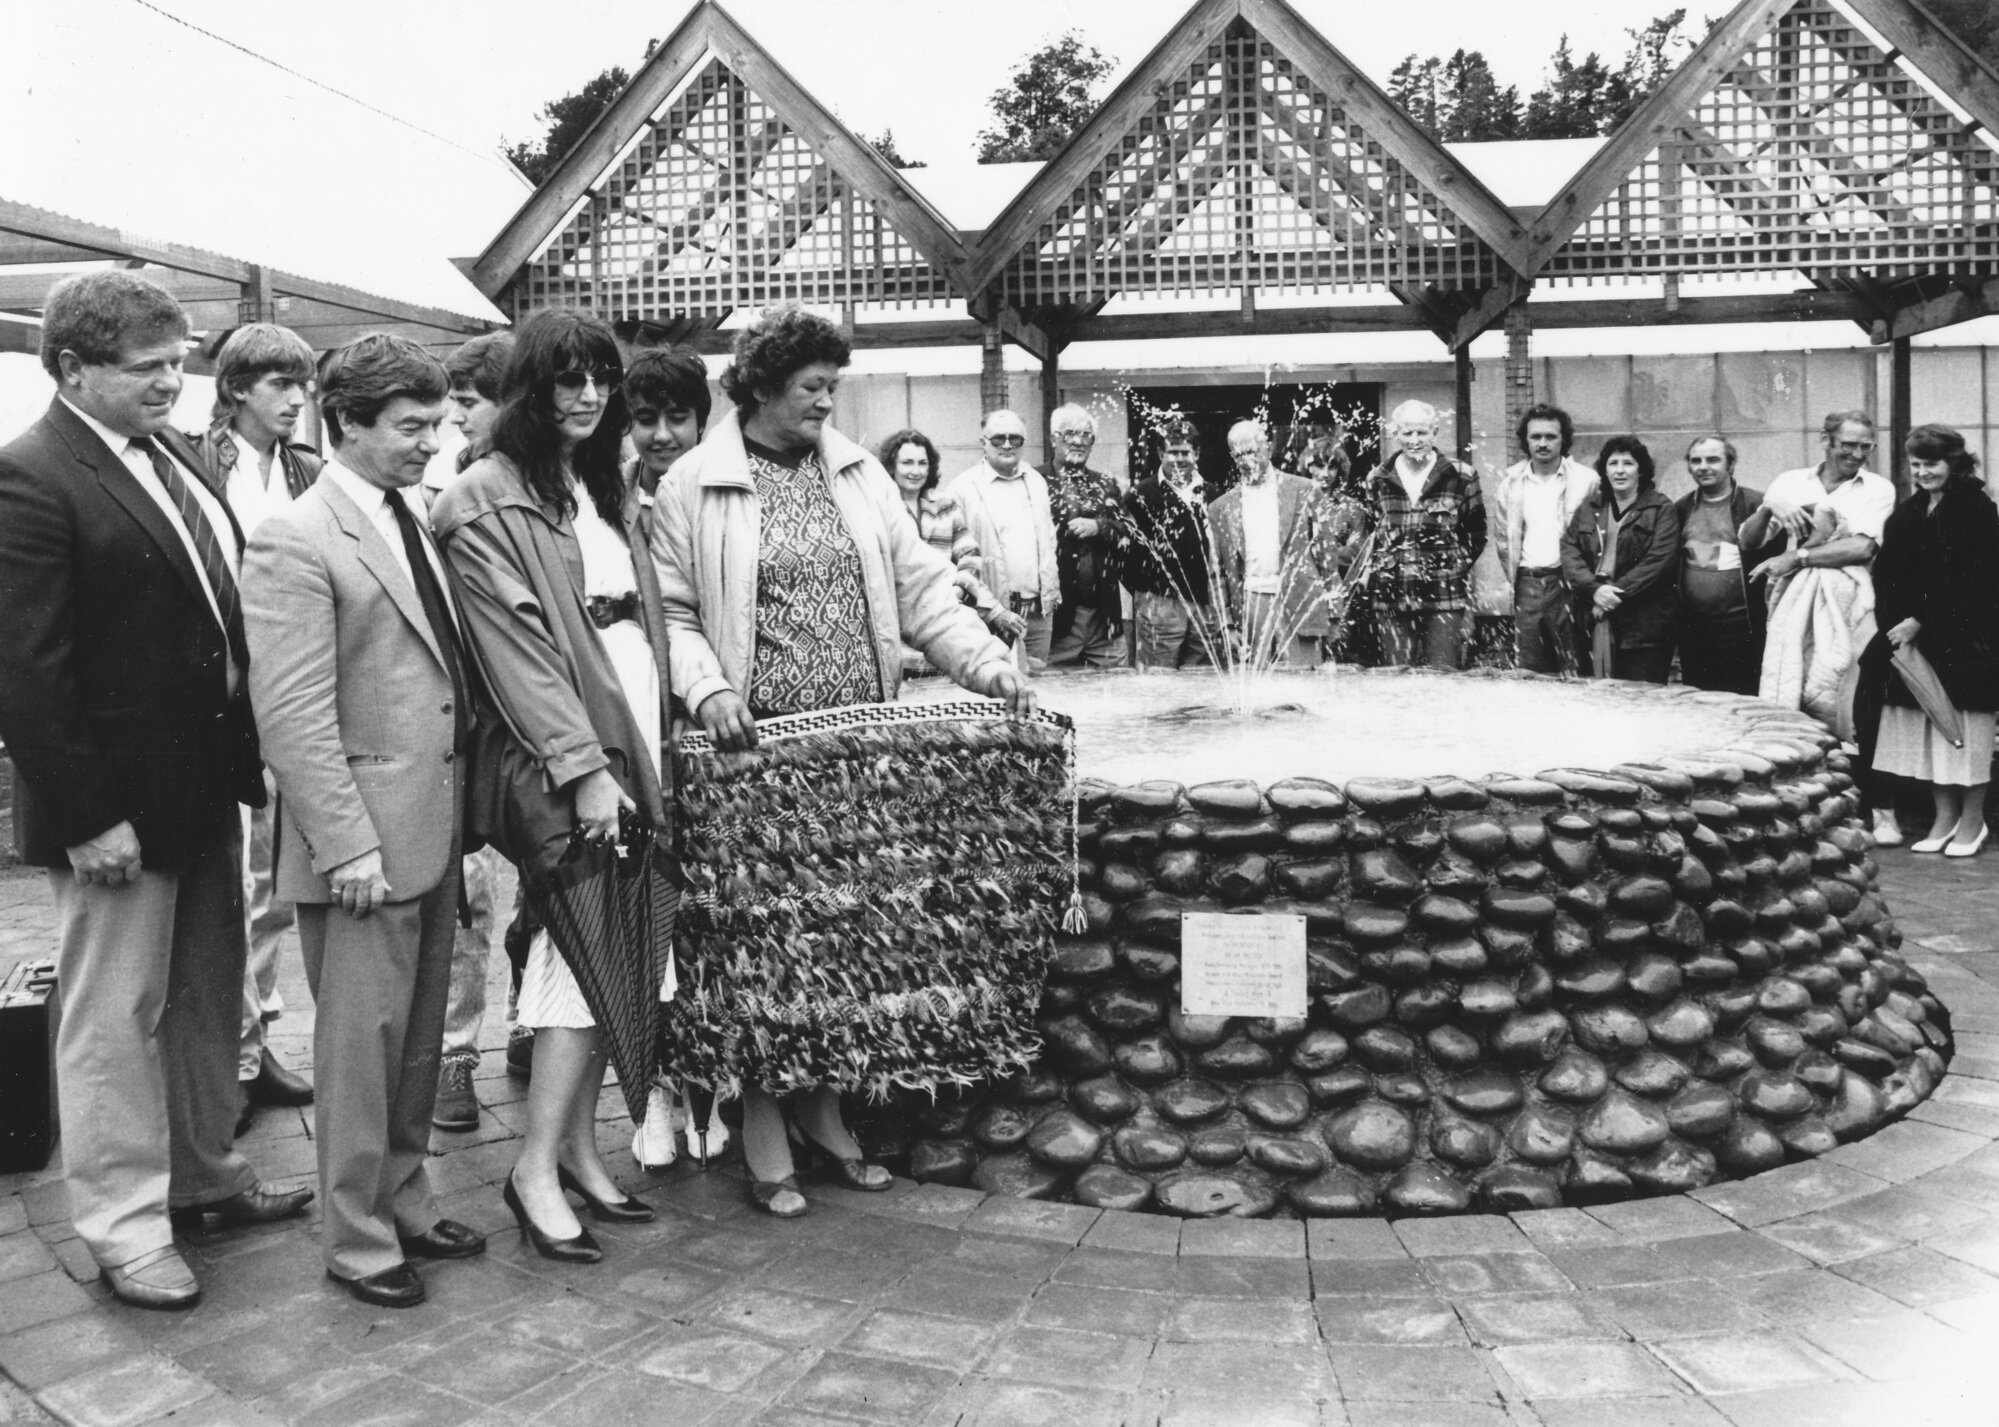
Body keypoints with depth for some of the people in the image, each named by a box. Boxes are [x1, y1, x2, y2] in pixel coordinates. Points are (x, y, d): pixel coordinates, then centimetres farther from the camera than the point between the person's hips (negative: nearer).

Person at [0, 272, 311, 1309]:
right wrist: (87, 816, -20)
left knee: (208, 997, 19)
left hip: (209, 782, 8)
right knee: (116, 1015, 6)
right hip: (116, 802, -8)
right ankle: (123, 1225, 20)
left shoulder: (173, 456, 9)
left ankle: (202, 1173, 36)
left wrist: (245, 752, 8)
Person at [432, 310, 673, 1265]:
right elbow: (516, 647, -13)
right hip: (569, 757, -7)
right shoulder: (487, 502, -6)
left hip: (635, 743, 7)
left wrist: (656, 746, 9)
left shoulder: (612, 490, 17)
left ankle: (579, 1146, 18)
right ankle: (537, 1168, 3)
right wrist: (583, 765, -17)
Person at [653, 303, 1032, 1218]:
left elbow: (919, 586, 8)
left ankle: (822, 1109, 23)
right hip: (759, 746, -4)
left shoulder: (857, 473, 11)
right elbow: (672, 615, -2)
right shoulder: (693, 487, -1)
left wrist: (986, 661, -4)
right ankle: (764, 1138, 13)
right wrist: (707, 691, -19)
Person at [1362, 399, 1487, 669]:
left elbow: (1476, 534, 7)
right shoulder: (1378, 480, 8)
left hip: (1444, 599, -2)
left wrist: (1456, 567, -2)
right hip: (1392, 601, 2)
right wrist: (1381, 564, 6)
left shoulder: (1461, 477, 2)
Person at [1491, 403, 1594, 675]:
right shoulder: (1512, 479, 9)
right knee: (1531, 671, 2)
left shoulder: (1585, 479, 0)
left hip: (1568, 583, -3)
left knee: (1573, 671, -4)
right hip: (1527, 584, 3)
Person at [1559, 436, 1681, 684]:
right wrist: (1594, 589, -10)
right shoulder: (1589, 508, 15)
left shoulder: (1661, 509, 3)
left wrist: (1617, 592, -13)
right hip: (1594, 623, 4)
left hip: (1643, 626, -4)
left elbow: (1659, 560, -8)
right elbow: (1569, 551, 5)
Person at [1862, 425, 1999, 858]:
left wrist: (1919, 621, -16)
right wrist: (1894, 624, -6)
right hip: (1916, 638, 6)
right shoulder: (1908, 514, 12)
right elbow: (1888, 577, 8)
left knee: (1964, 723, 0)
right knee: (1927, 726, 6)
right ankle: (1944, 818, 16)